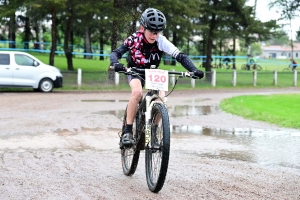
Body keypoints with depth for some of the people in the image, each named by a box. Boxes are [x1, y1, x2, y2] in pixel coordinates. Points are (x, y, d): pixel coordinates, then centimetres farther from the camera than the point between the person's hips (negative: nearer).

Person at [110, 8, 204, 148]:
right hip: (135, 72, -2)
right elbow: (116, 53, -25)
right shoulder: (134, 39, -24)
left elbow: (180, 56, -30)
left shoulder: (161, 41, -24)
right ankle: (127, 132, -26)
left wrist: (194, 70, -45)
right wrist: (115, 64, -48)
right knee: (137, 92, -34)